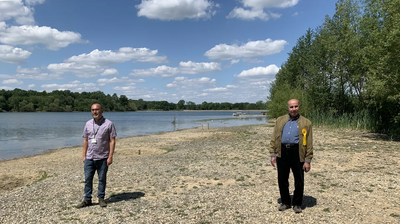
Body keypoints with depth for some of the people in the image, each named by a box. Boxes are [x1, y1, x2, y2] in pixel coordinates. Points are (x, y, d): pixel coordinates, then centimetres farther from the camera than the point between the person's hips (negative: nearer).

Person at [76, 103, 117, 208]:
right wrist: (84, 155, 9)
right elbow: (85, 140, 14)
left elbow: (112, 141, -7)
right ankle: (87, 200, 16)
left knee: (102, 179, 6)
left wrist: (110, 156, -12)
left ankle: (101, 198, 19)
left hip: (103, 158, -3)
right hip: (90, 157, 4)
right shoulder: (88, 124, 8)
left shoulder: (108, 124, -5)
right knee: (88, 179, 6)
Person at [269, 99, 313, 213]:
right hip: (282, 152, 2)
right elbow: (273, 138, 10)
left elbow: (309, 143, 1)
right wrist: (273, 154, 3)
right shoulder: (280, 120, 11)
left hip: (297, 153, -2)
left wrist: (308, 160, -4)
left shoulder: (306, 123, 3)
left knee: (299, 180, 7)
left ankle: (297, 204, 25)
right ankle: (285, 202, 27)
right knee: (282, 179, 9)